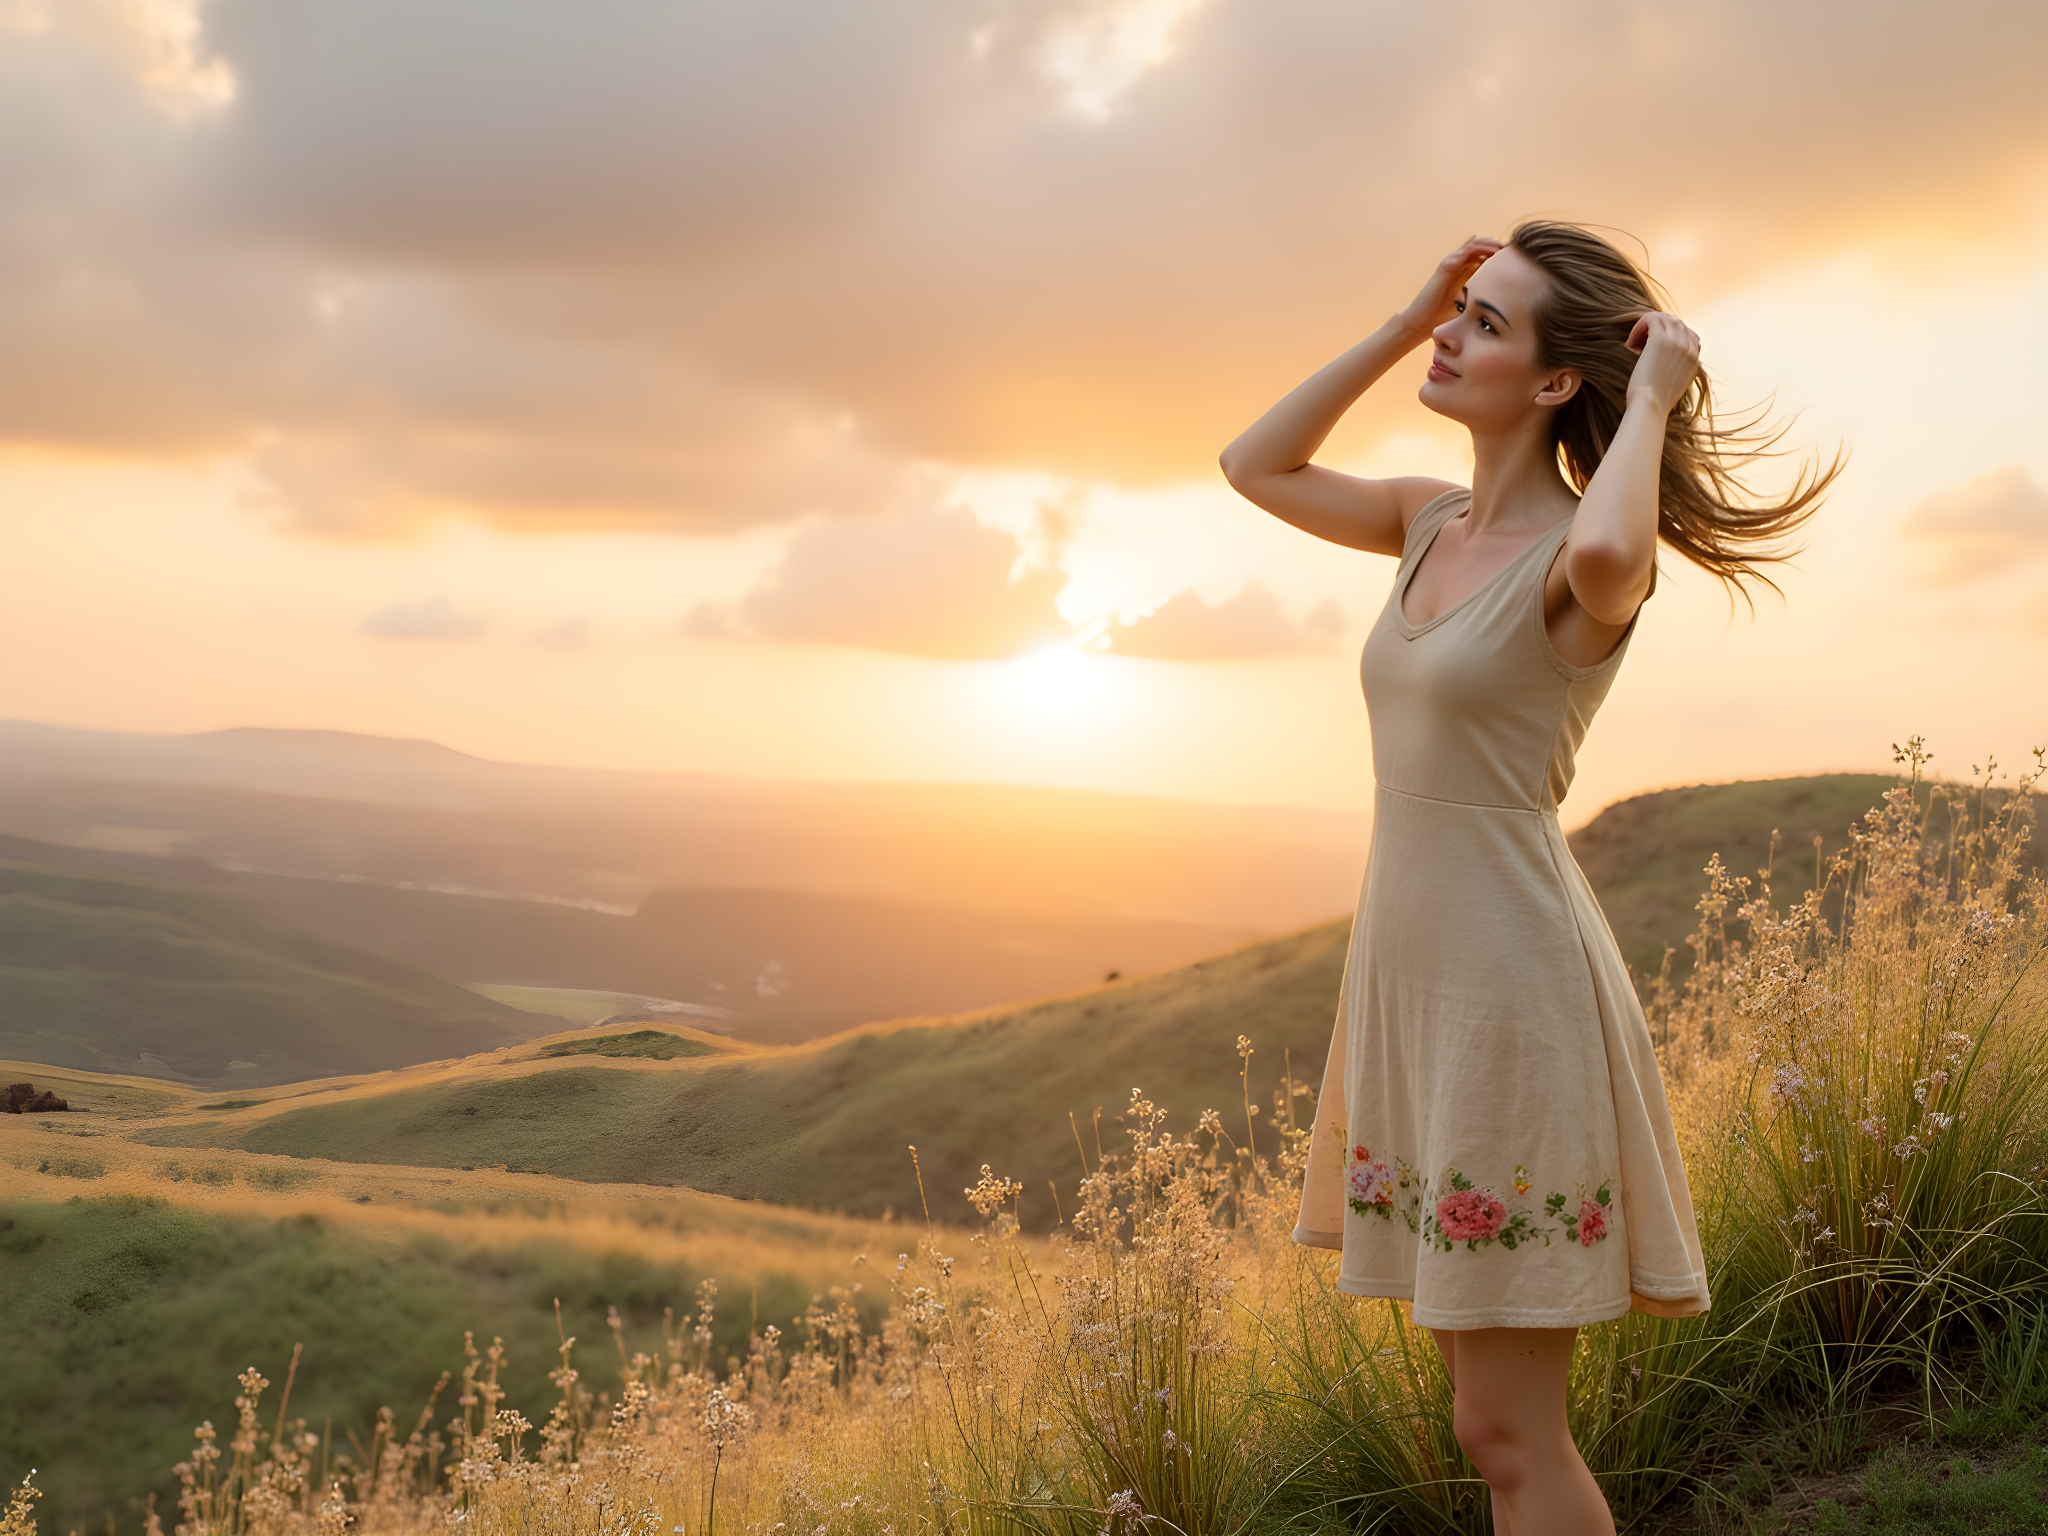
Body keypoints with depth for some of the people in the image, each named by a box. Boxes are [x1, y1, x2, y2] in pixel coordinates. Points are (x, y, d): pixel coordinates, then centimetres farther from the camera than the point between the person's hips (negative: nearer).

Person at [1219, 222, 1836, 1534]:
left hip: (1510, 987, -8)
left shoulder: (1589, 555, -13)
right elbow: (1257, 466, 19)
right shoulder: (1434, 522, 10)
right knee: (1503, 1418, 16)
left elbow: (1607, 555, -38)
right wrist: (1404, 323, 11)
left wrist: (1652, 400, -19)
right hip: (1412, 973, 8)